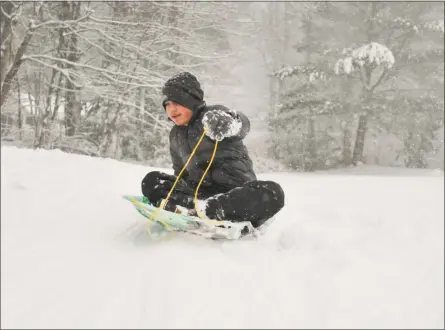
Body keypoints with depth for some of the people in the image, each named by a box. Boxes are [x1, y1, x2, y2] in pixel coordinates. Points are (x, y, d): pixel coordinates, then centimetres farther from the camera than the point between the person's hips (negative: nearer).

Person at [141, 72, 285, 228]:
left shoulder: (212, 114, -6)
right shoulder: (176, 135, 13)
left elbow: (242, 125, -30)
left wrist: (227, 121, -55)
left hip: (235, 191, -5)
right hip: (201, 193, 5)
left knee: (272, 193, -36)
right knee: (151, 181, -7)